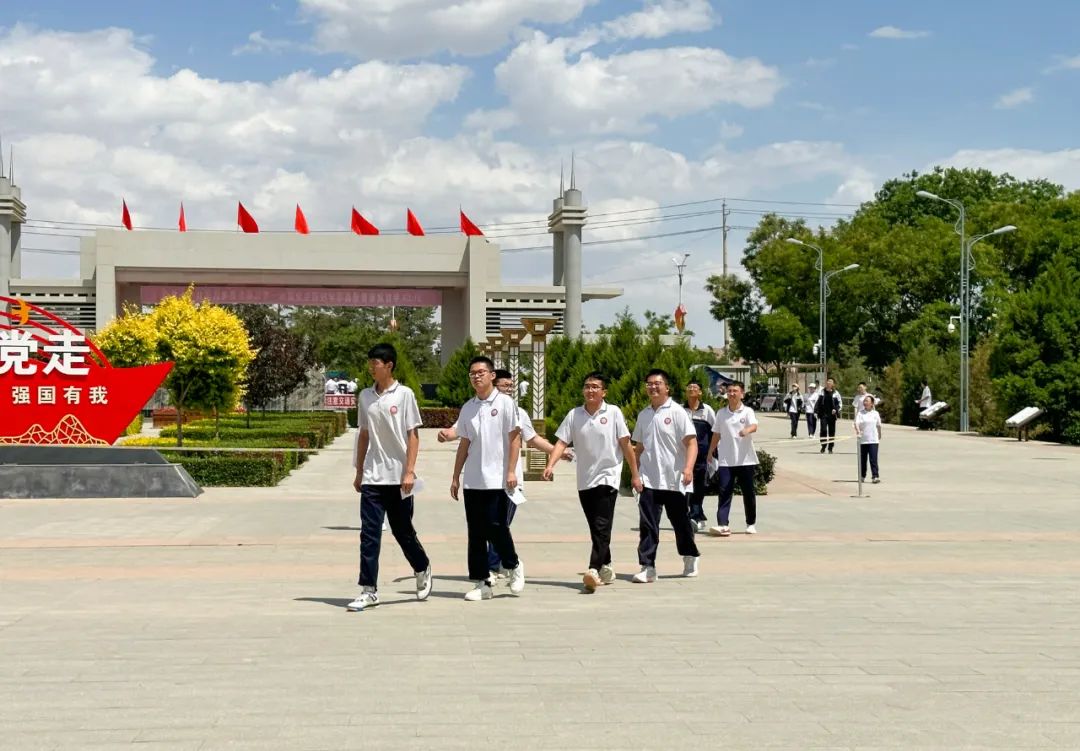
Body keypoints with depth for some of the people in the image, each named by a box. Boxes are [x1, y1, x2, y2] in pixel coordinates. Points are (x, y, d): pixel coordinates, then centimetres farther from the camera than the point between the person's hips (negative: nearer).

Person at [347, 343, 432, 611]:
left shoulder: (404, 395, -4)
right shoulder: (365, 396, 9)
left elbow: (413, 436, -5)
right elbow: (364, 435, 15)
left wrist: (409, 471, -12)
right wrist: (359, 472, 12)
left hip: (398, 477, -3)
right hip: (372, 478, 3)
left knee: (402, 531, 8)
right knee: (369, 534, -3)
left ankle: (423, 571, 33)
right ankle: (368, 591, -1)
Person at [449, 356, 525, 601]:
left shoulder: (505, 403, -2)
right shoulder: (467, 408, 11)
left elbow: (515, 438, -4)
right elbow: (464, 444, 15)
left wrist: (511, 471, -12)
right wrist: (456, 477, 12)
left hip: (497, 479, -5)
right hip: (472, 480, 5)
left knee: (496, 527, -7)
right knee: (476, 533, 5)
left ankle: (514, 566, 18)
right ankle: (482, 583, 11)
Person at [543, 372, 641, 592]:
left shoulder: (613, 412, -3)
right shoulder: (574, 415, 5)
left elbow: (626, 445, 0)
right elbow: (561, 442, -1)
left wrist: (635, 475, 2)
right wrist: (551, 465, -17)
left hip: (608, 477, -4)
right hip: (584, 480, 4)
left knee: (601, 527, -15)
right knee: (595, 528, 12)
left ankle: (594, 570, -24)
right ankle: (606, 567, 26)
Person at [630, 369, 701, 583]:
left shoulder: (677, 412, -5)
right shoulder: (644, 415, 11)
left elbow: (691, 442, -11)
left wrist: (688, 468, -24)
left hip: (674, 480, -3)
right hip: (648, 481, 4)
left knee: (681, 522, 11)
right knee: (647, 525, -5)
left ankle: (690, 559, 32)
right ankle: (647, 568, -5)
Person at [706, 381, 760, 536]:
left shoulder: (747, 412, -2)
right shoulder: (721, 413, 8)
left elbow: (754, 426, -21)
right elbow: (716, 435, 16)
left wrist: (747, 430, -42)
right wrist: (710, 453, 15)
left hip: (745, 459, -2)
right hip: (725, 460, 2)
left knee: (748, 493, 7)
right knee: (725, 491, -8)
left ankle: (751, 524, 21)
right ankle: (723, 525, -14)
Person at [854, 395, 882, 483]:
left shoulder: (876, 413, 5)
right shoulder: (860, 413, 1)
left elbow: (879, 426, 15)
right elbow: (856, 423, -14)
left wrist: (879, 437, 21)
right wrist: (858, 431, -33)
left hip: (873, 440, -1)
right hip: (863, 440, 1)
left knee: (873, 459, -9)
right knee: (862, 459, 9)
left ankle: (875, 476, -11)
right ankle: (862, 476, 22)